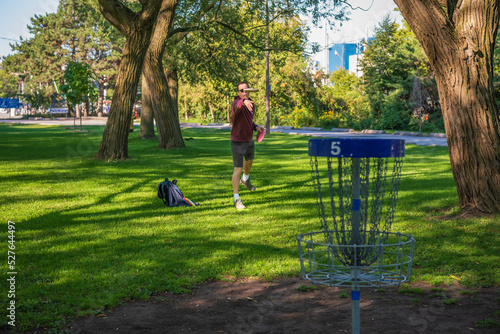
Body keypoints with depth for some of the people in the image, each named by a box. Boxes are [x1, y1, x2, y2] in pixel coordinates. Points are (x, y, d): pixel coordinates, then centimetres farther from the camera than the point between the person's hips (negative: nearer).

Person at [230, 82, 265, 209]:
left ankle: (245, 179, 61)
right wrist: (244, 102, -73)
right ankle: (237, 200, -2)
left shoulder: (251, 104, 3)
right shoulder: (237, 103, -23)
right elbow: (238, 106, -51)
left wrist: (256, 127, 0)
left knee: (250, 160, 30)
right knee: (238, 169, -9)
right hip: (238, 142, -8)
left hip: (249, 140, 8)